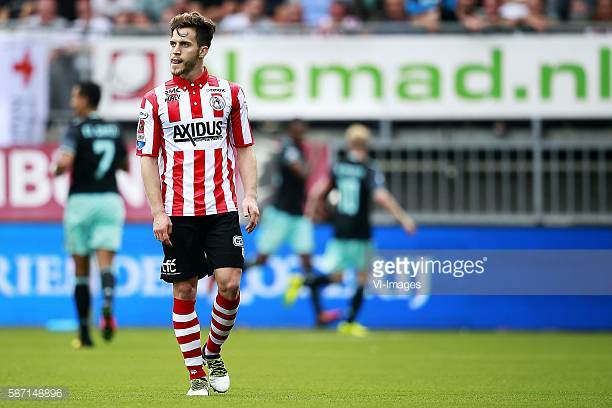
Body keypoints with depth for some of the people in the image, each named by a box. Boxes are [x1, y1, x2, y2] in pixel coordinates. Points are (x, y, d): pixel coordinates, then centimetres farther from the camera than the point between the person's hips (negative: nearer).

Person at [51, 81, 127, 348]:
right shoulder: (113, 129, 9)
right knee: (105, 264, -7)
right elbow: (125, 166, 19)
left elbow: (64, 163, -20)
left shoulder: (77, 129, -7)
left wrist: (55, 169, 1)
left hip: (81, 201, -3)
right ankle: (107, 303, -39)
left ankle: (84, 333, 12)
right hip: (110, 200, 3)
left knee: (81, 271, 8)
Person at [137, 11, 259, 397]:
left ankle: (212, 352, 14)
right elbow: (148, 159, 4)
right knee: (184, 291, 1)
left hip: (222, 208, 0)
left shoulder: (229, 93, 5)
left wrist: (250, 195, -4)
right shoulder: (156, 100, 3)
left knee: (229, 283, -11)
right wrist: (158, 212, -5)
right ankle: (196, 376, 10)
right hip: (178, 213, 0)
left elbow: (245, 149, 10)